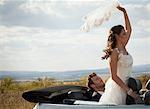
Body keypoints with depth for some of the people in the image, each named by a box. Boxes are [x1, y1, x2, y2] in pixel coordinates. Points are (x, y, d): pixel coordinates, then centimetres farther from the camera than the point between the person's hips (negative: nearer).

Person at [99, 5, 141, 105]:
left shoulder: (123, 48, 9)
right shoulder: (115, 52, -13)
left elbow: (129, 30, 21)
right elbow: (114, 76, -16)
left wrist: (125, 13, 14)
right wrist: (129, 90, -17)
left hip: (123, 86, 8)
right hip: (117, 87, -8)